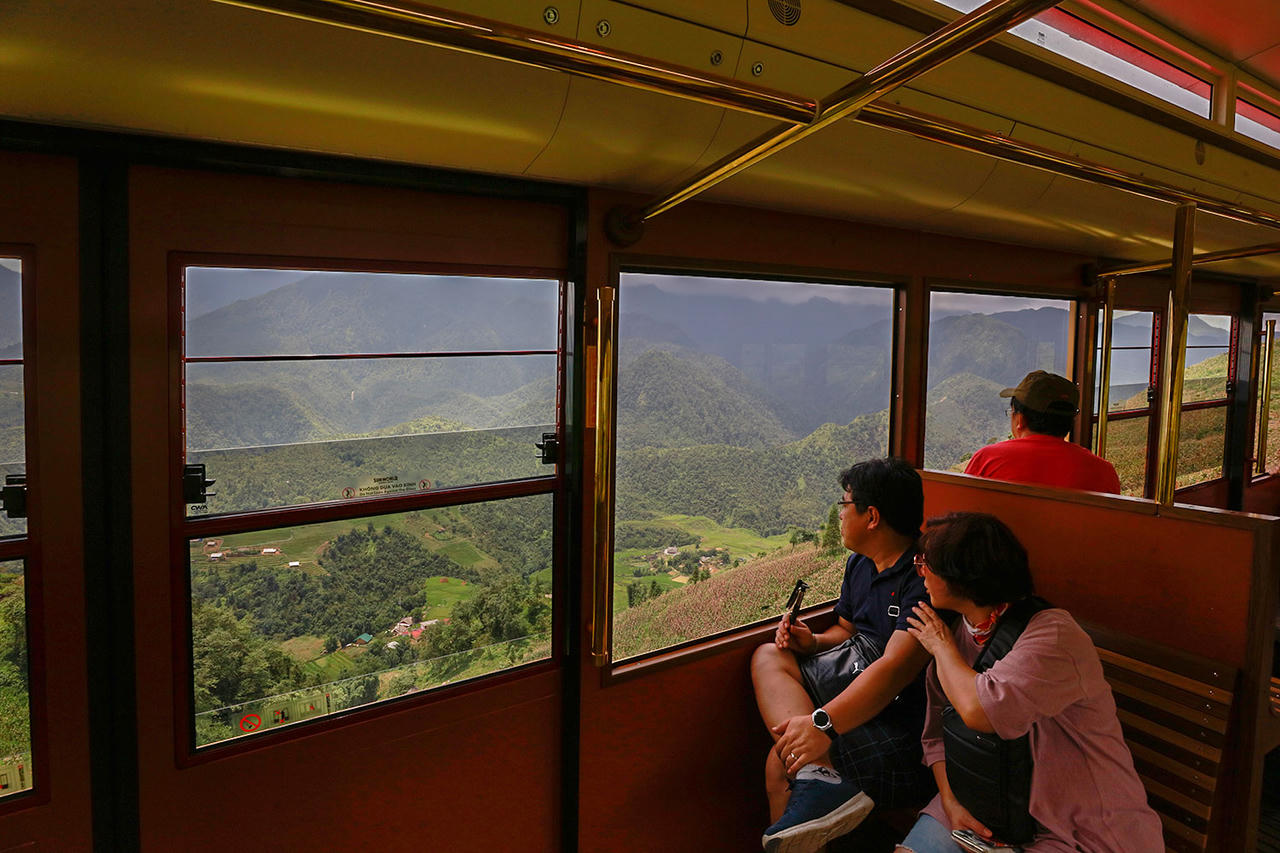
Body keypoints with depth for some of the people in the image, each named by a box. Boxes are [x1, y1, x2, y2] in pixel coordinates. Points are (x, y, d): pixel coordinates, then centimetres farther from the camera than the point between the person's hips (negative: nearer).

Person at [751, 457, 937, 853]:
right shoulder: (859, 564, 12)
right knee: (769, 657, -11)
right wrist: (813, 642, 1)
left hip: (900, 714, -10)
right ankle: (819, 776, -27)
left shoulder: (923, 578, -20)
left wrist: (822, 723, -40)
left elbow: (896, 668, -30)